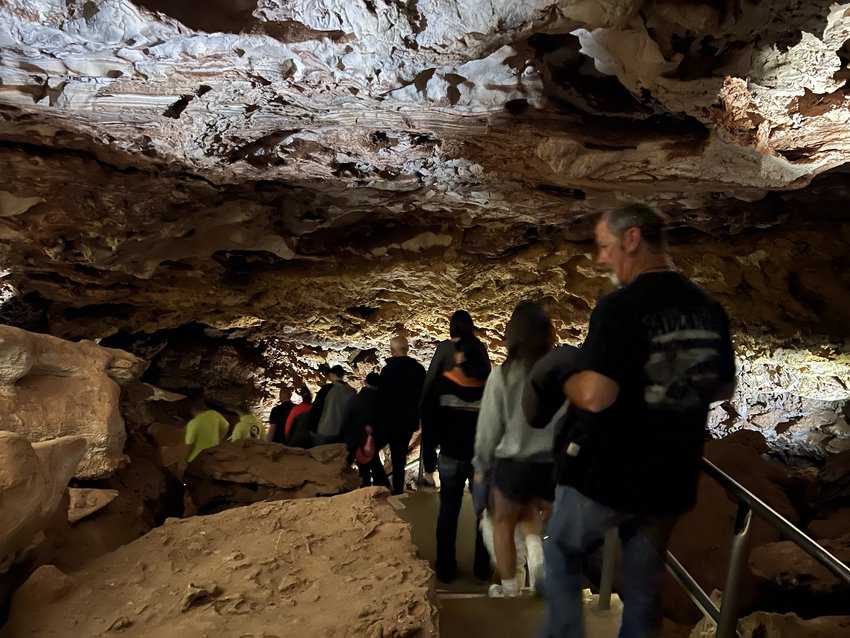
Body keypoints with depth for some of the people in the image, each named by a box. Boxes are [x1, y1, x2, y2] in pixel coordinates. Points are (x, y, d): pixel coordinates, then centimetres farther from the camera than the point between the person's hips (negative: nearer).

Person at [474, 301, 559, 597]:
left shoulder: (502, 375, -11)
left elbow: (489, 428, -4)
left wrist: (482, 465, 11)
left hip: (513, 464, -2)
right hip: (553, 465, 2)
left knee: (504, 523, 22)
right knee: (529, 512, 31)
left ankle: (509, 588, 31)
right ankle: (535, 549, 5)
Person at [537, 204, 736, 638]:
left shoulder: (620, 307, -21)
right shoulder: (710, 309, 1)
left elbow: (595, 396, -29)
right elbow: (723, 389, 13)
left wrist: (565, 381, -9)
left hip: (606, 473, -6)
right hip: (672, 478, 6)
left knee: (561, 552, 20)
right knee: (644, 580, 20)